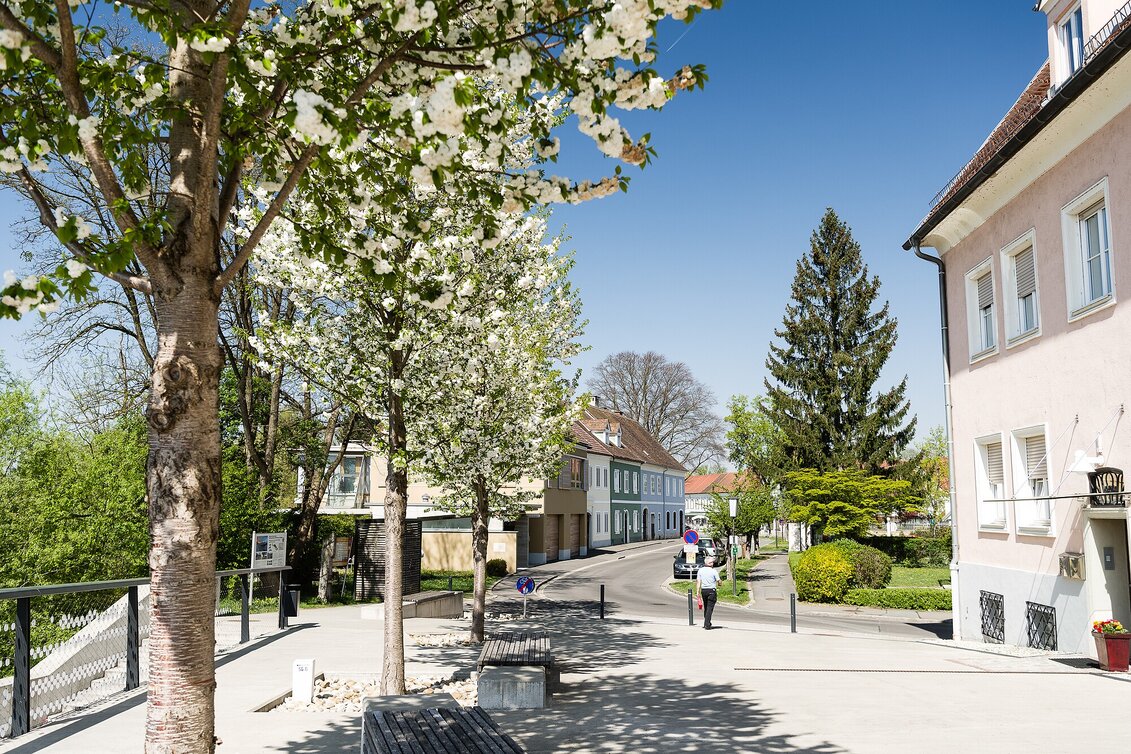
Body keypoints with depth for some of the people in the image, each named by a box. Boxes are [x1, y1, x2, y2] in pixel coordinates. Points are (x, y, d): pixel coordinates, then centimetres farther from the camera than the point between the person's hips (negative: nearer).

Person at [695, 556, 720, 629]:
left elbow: (698, 581, 1)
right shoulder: (714, 571, -9)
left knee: (705, 607, 18)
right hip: (711, 590, -5)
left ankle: (706, 623, 25)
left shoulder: (700, 570, 3)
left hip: (703, 590, 5)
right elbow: (718, 581, -7)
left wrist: (698, 592, 3)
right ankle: (707, 625, -7)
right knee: (710, 608, -2)